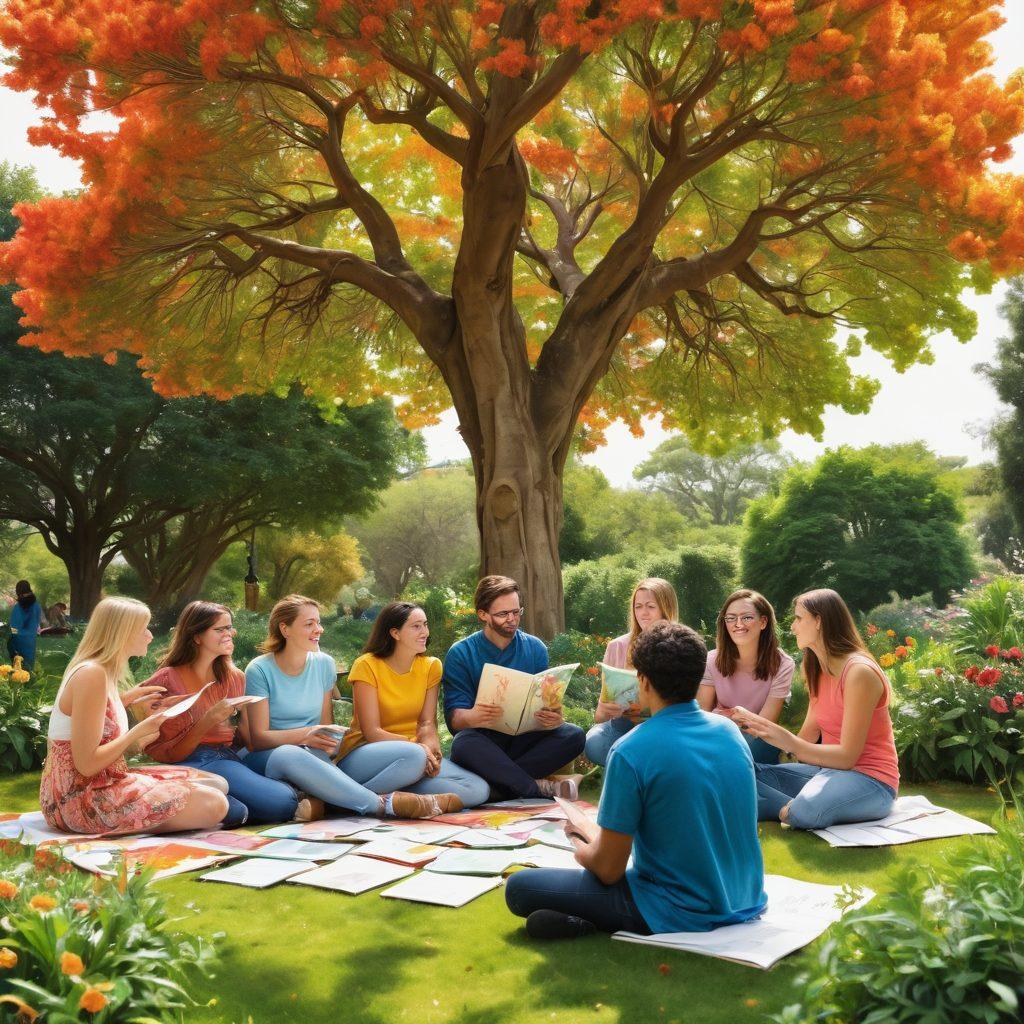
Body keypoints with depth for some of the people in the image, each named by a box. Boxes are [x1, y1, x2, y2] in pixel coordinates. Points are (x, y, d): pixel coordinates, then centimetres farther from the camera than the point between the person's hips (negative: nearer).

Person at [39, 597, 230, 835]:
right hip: (80, 799, -10)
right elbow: (87, 764, -21)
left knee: (217, 784, 8)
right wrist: (138, 732, -11)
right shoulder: (91, 674, -18)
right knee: (213, 804, -21)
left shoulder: (103, 672, 13)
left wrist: (123, 700, 9)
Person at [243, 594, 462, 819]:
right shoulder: (259, 670, -4)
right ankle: (384, 803, -31)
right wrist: (305, 735, -24)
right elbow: (257, 738, -8)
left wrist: (330, 742, -12)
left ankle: (322, 800, -32)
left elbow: (325, 726, 12)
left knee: (414, 755, -15)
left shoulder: (324, 664, 10)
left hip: (324, 760, 5)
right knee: (288, 755, -45)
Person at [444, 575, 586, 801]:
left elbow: (546, 703, 4)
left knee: (573, 735, -24)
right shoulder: (460, 654, -1)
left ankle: (498, 784, -28)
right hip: (484, 743, -3)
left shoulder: (535, 649, 8)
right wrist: (472, 717, -35)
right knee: (464, 743, -37)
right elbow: (454, 716, -10)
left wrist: (553, 717, -22)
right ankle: (541, 787, -29)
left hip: (525, 740, 3)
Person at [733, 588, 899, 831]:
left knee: (805, 810, -39)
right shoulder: (820, 672, 12)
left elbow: (846, 756, -19)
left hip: (869, 781, -8)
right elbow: (806, 739, 5)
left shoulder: (859, 672, -17)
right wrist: (754, 724, -8)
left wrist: (786, 741, -27)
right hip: (829, 770, 8)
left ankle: (792, 810, -10)